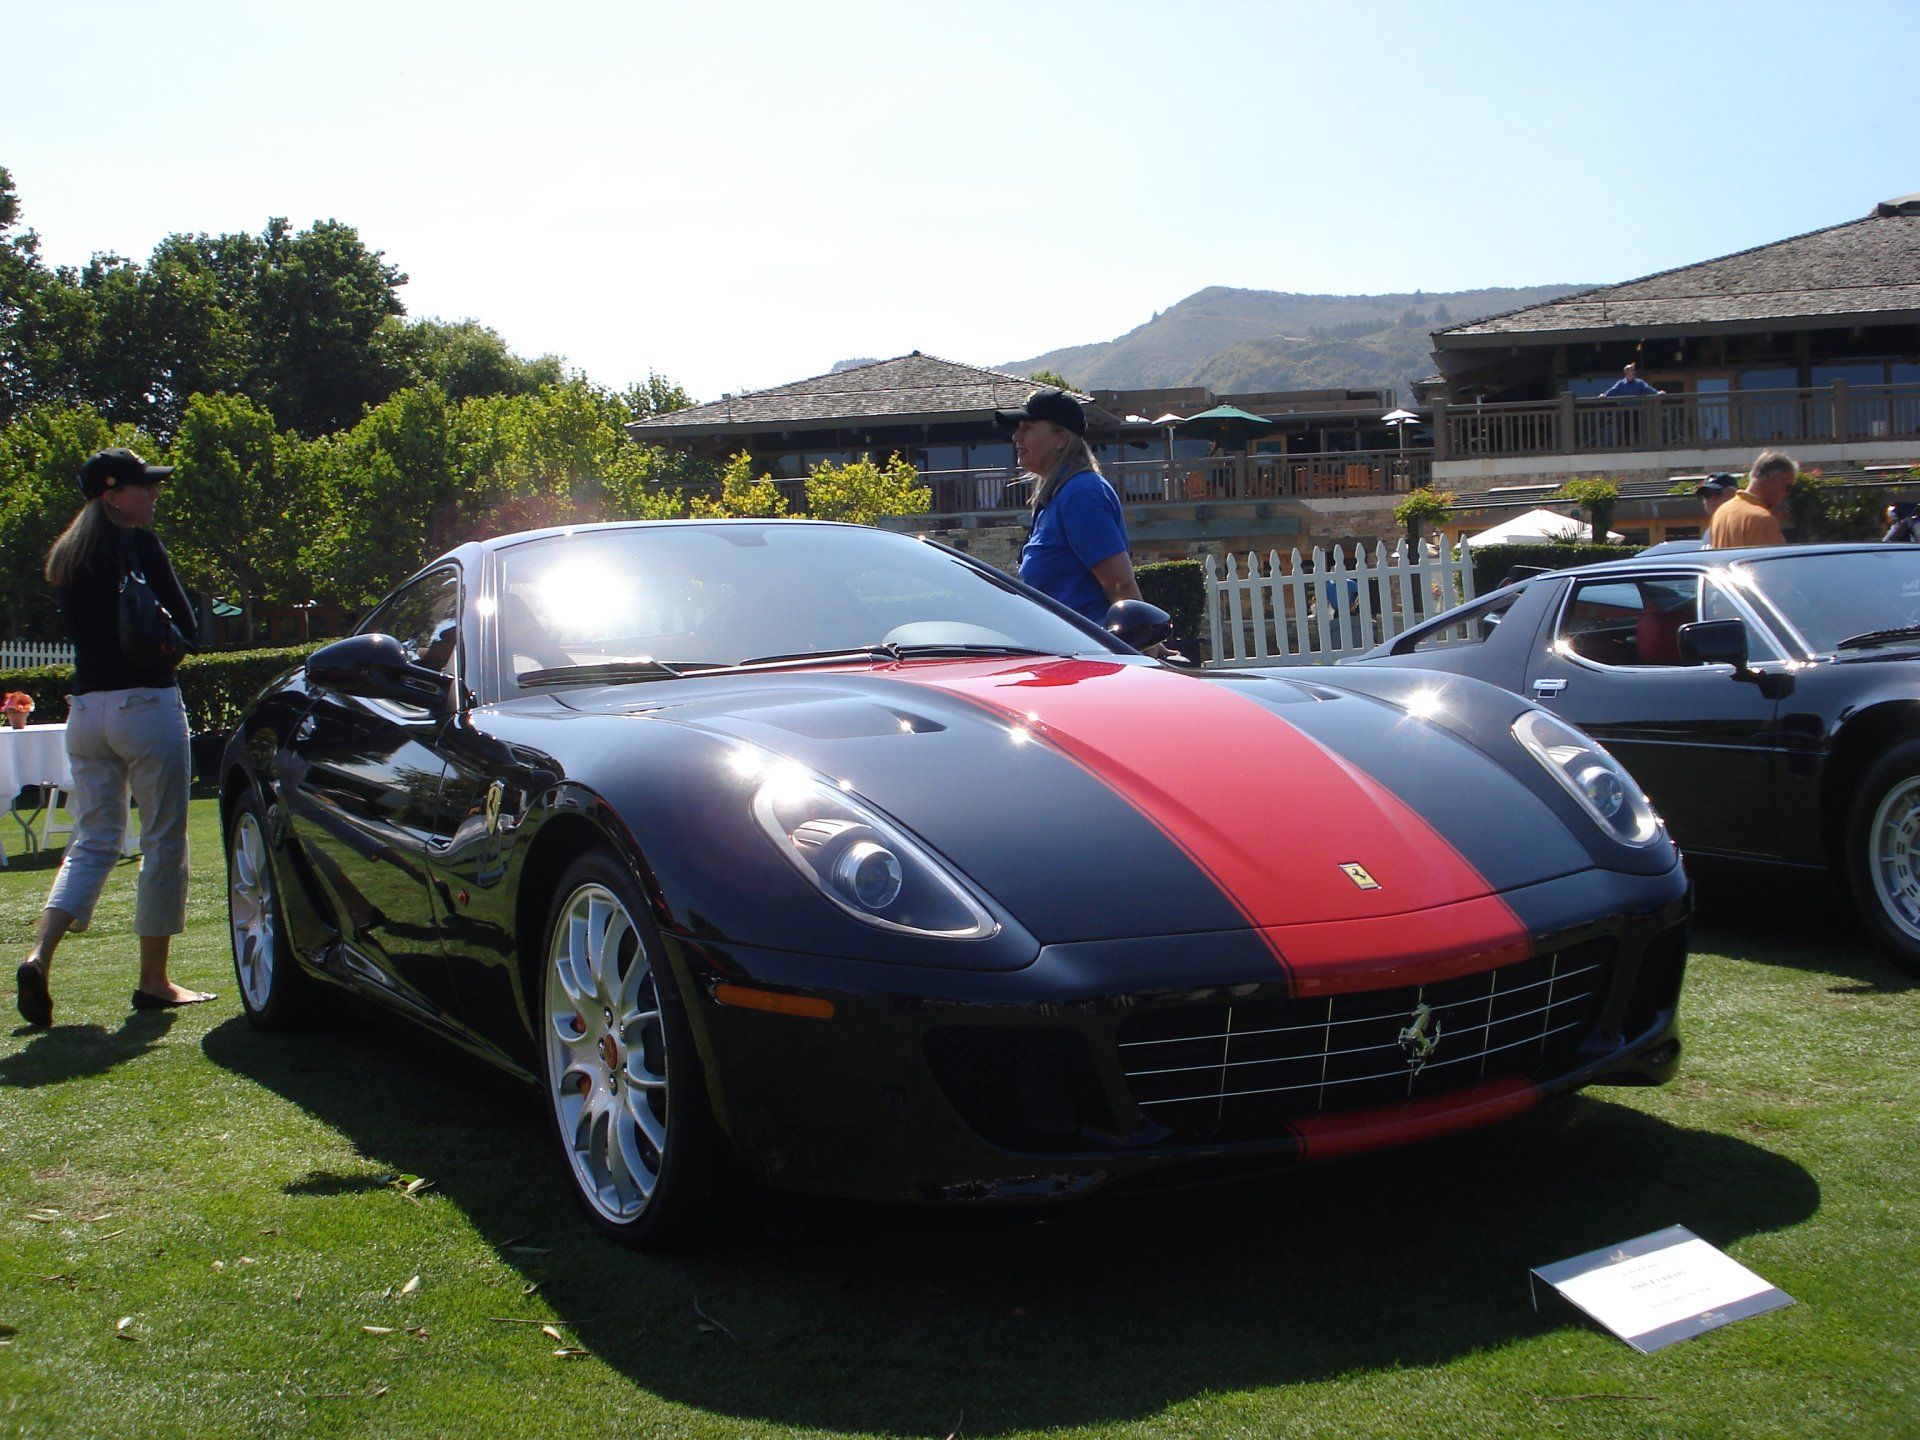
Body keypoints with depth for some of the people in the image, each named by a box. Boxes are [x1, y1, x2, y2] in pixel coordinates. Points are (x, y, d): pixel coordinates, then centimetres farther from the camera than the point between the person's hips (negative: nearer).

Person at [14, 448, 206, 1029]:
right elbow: (186, 630, -7)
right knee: (163, 843, 3)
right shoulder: (139, 547, -9)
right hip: (145, 704, -7)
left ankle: (39, 955, -6)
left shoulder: (65, 557, 13)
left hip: (86, 708, 7)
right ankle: (154, 981, 8)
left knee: (92, 842, 12)